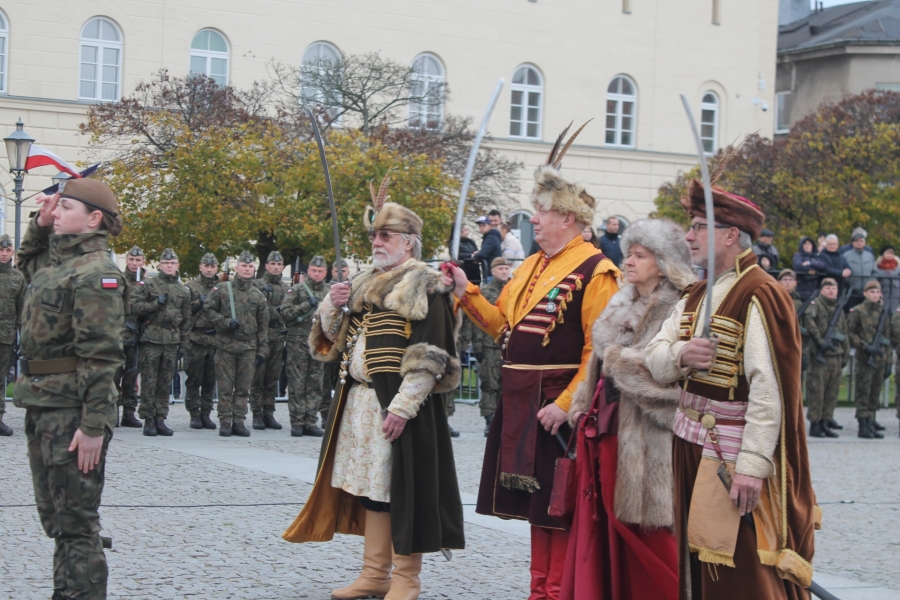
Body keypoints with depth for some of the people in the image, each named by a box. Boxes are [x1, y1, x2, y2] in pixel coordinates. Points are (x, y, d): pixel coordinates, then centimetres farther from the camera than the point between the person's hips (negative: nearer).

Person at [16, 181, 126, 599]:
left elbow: (100, 356, -20)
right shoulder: (54, 262, 14)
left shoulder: (95, 272, -15)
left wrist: (94, 426, -24)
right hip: (42, 406, 10)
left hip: (71, 411, -10)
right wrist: (39, 224, 19)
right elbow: (25, 262, 39)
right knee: (54, 516, 15)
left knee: (74, 522, -5)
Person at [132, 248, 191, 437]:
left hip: (172, 340, 4)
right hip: (151, 337, -3)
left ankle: (160, 419, 11)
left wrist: (183, 342, 11)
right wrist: (156, 303, -15)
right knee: (149, 381, -4)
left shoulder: (184, 290, 14)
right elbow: (134, 306, -4)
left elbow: (186, 319, 16)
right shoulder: (149, 284, 3)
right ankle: (148, 419, 0)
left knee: (165, 382, 6)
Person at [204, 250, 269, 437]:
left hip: (249, 347, 2)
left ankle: (239, 421, 11)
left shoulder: (258, 296, 8)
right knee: (225, 386, 1)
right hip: (226, 345, -2)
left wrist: (262, 351, 4)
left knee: (243, 387, 4)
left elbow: (263, 325, 9)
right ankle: (225, 422, 6)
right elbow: (209, 310, 2)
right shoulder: (221, 289, 2)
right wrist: (226, 322, -13)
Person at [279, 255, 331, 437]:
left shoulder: (331, 292, 14)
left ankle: (310, 422, 9)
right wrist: (307, 305, -15)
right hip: (298, 342, -3)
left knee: (316, 384, 4)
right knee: (297, 384, -3)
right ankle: (297, 422, 1)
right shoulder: (296, 290, 3)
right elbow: (285, 313, -8)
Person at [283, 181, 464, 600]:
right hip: (359, 400, 8)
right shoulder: (363, 285, 17)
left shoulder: (425, 287, -7)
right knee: (370, 486, 11)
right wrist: (332, 307, 1)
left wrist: (403, 405, -21)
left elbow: (429, 356, -15)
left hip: (399, 403, -8)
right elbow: (332, 340, 22)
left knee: (403, 486, -3)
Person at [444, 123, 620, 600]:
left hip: (560, 404, -8)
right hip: (523, 401, 8)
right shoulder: (534, 265, 14)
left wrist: (565, 404, -23)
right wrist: (467, 293, 7)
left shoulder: (595, 271, -13)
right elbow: (504, 324, 19)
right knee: (536, 501, 15)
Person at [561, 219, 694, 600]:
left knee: (645, 539, -2)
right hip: (606, 431, 8)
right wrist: (583, 409, 11)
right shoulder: (622, 307, 16)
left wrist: (621, 362, -13)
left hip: (646, 444, -8)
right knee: (604, 530, 9)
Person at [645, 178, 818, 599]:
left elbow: (770, 388, -21)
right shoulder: (696, 297, 13)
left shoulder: (760, 296, -15)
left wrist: (752, 465, -25)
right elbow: (654, 359, 9)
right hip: (690, 445, 8)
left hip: (733, 454, -8)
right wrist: (680, 355, -14)